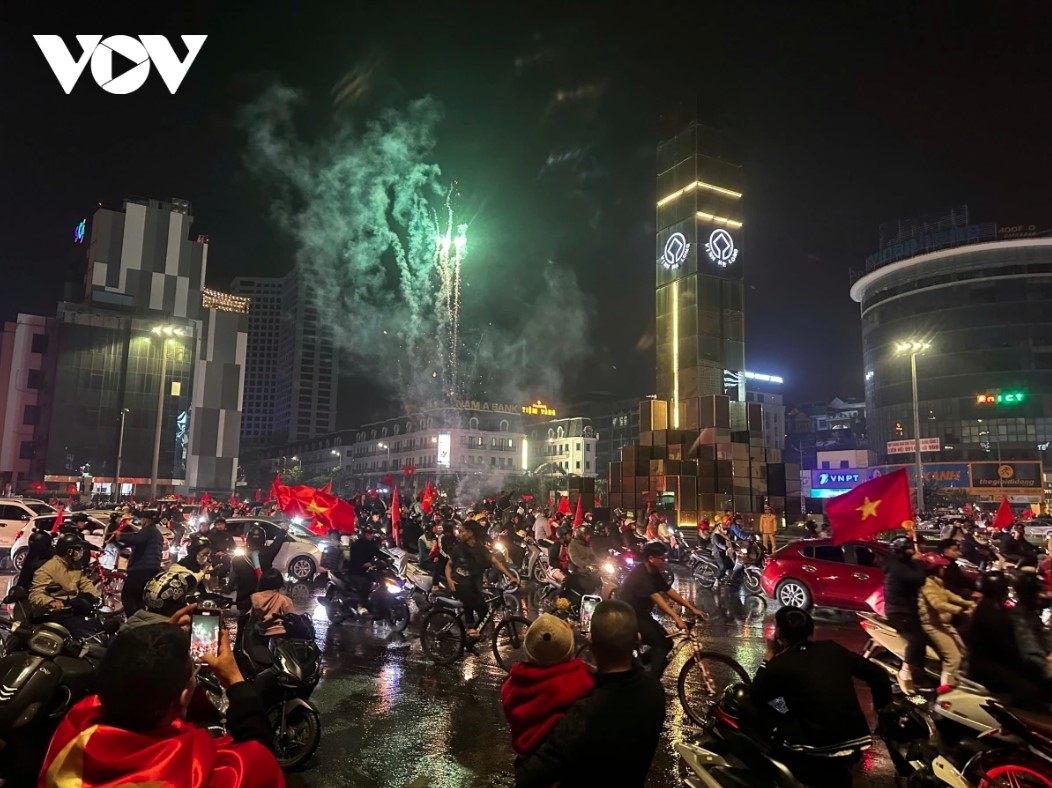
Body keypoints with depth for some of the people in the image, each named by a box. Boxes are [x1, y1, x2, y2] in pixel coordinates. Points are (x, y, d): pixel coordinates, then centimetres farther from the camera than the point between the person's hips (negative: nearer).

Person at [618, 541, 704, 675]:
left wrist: (692, 608, -1)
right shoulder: (640, 575, -26)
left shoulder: (655, 574, 3)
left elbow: (670, 591, 4)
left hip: (641, 614, 9)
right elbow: (657, 598, -34)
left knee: (667, 642, 1)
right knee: (660, 643, -16)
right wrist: (677, 618, -42)